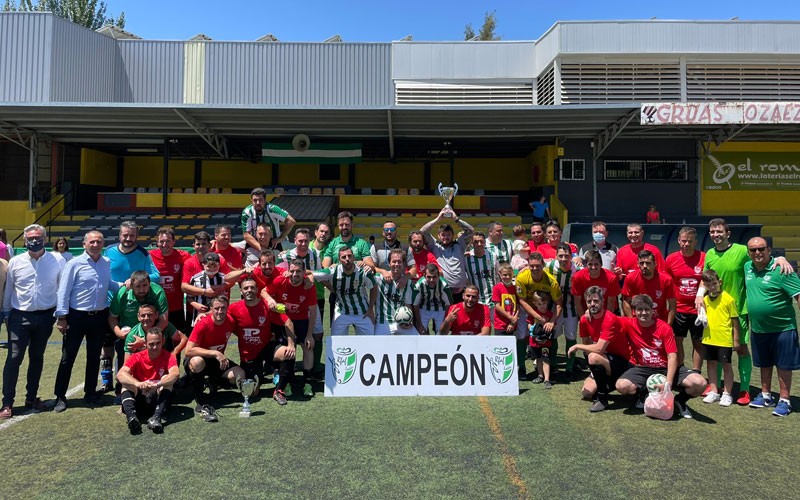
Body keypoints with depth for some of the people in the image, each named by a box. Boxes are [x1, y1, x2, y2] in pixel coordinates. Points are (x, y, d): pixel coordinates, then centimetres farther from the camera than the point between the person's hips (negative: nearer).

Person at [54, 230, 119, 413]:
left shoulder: (107, 263, 5)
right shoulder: (75, 264, -9)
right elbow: (63, 291, -9)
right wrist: (62, 317, -11)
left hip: (99, 317, 4)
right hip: (77, 317, -4)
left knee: (94, 357, 13)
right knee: (67, 358, 3)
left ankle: (90, 393, 26)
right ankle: (60, 397, 14)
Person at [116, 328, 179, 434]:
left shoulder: (168, 356, -6)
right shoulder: (137, 357, -3)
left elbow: (175, 373, -27)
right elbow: (121, 374, -20)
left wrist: (157, 385, -44)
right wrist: (138, 384, -40)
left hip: (159, 398, -1)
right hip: (139, 399, 2)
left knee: (167, 379, -25)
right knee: (126, 382, -20)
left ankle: (156, 417, -43)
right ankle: (131, 416, -45)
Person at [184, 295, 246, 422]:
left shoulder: (230, 322, -9)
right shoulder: (203, 324, -23)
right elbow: (189, 350, -27)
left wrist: (222, 356, 7)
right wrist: (215, 353, -31)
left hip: (219, 362, 5)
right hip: (200, 360, -5)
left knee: (240, 376, -20)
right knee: (197, 362, -41)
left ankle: (213, 383, 14)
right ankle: (201, 404, -25)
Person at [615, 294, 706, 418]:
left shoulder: (664, 328, -10)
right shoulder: (629, 324, -7)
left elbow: (672, 357, -14)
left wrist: (668, 382, -25)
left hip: (665, 368, 0)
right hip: (642, 369, 0)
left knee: (700, 383, -26)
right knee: (622, 385, -31)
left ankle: (679, 401, 10)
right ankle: (644, 395, 8)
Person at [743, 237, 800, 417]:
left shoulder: (781, 270, -16)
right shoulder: (747, 268, 4)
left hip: (782, 327, -6)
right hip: (758, 328, 6)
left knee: (783, 365, 5)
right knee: (764, 364, 18)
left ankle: (784, 401, 17)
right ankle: (765, 395, 31)